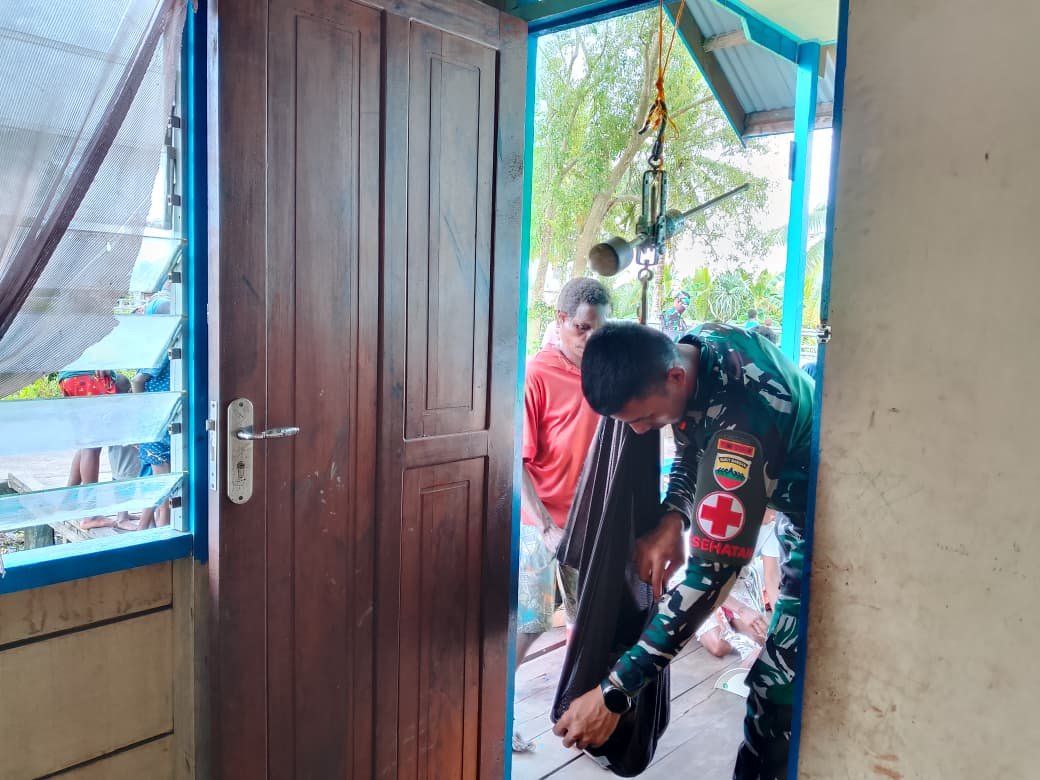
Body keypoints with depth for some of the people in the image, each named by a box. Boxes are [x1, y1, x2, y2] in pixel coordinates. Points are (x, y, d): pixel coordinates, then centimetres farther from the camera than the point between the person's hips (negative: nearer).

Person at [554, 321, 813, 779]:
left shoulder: (742, 417, -40)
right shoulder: (690, 349, -14)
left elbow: (713, 570, -41)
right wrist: (670, 520, -19)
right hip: (792, 501, 8)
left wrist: (614, 694, -39)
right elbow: (690, 452, 1)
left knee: (779, 687, -8)